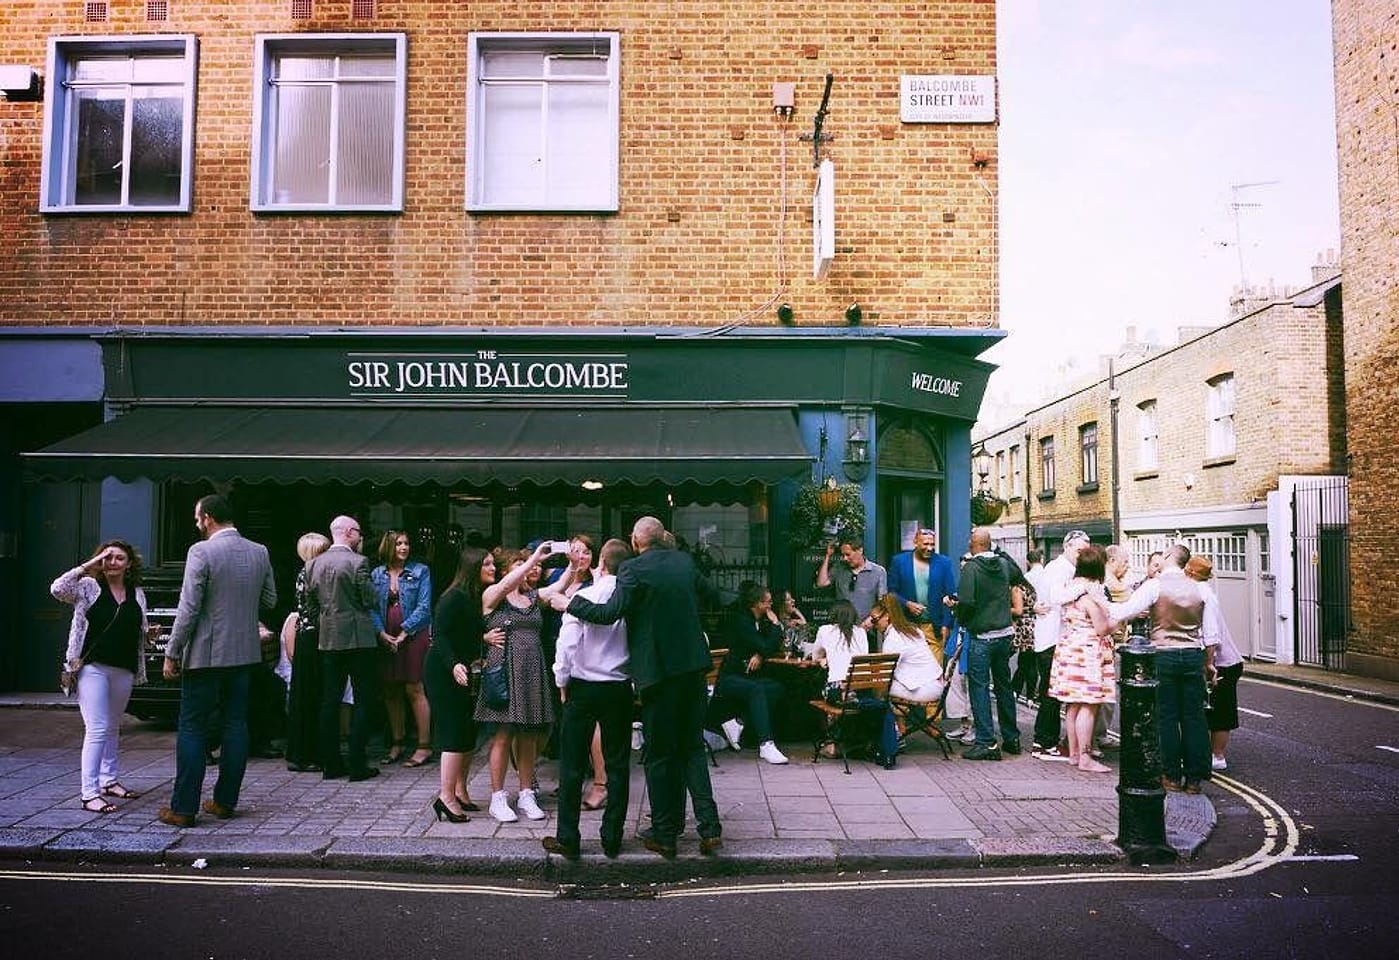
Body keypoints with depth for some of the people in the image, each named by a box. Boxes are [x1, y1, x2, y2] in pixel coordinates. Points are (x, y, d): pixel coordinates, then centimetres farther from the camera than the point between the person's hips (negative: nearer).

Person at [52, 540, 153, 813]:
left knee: (113, 728, 17)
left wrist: (149, 632, -1)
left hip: (124, 670, 5)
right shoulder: (88, 587, -2)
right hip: (93, 667, -5)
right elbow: (58, 589, -21)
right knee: (97, 729, -11)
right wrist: (88, 566, -19)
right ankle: (89, 794, -8)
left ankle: (109, 780, 31)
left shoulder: (137, 594, 11)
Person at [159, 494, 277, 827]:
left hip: (205, 655, -5)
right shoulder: (259, 552, 5)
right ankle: (225, 801, 18)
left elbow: (189, 609, -14)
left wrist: (172, 654, -7)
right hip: (244, 653, 5)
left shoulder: (201, 552, -12)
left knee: (192, 729, 3)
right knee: (235, 725, 11)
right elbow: (269, 601, 12)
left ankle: (183, 808, 7)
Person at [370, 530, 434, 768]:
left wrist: (404, 632, -12)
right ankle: (397, 744, 19)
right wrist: (381, 633, -9)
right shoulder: (376, 575, 9)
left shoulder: (420, 571, 0)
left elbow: (424, 606, -5)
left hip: (414, 636, -4)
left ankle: (424, 746, -1)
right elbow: (372, 608, 5)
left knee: (414, 689, -6)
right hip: (385, 639, 4)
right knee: (391, 692, 8)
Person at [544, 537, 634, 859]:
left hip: (583, 687, -2)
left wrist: (562, 682, 1)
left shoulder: (584, 597, -12)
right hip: (620, 688, 2)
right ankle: (612, 839, 16)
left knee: (572, 764, 7)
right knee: (617, 765, 11)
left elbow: (567, 644, -11)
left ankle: (567, 839, 12)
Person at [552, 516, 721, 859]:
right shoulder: (684, 561, 7)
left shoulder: (634, 569, -11)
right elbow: (710, 593, 22)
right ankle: (709, 827, 8)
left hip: (658, 670, -5)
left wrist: (569, 604, -8)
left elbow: (610, 613, -19)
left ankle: (665, 834, 14)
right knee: (692, 746, 14)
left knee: (659, 754, 6)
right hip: (692, 664, 5)